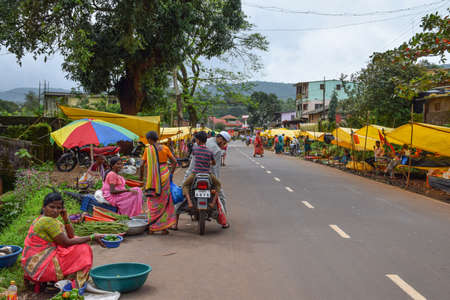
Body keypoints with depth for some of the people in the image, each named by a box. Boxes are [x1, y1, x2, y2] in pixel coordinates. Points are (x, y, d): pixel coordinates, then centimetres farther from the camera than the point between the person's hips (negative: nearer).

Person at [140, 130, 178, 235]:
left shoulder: (148, 149, -5)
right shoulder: (165, 148, 4)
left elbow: (143, 164, -5)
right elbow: (174, 161, 4)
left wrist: (141, 176, 9)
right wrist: (171, 173, 16)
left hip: (153, 178, -2)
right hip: (164, 175, 2)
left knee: (153, 202, 7)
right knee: (164, 201, 11)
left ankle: (152, 228, 9)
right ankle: (165, 227, 13)